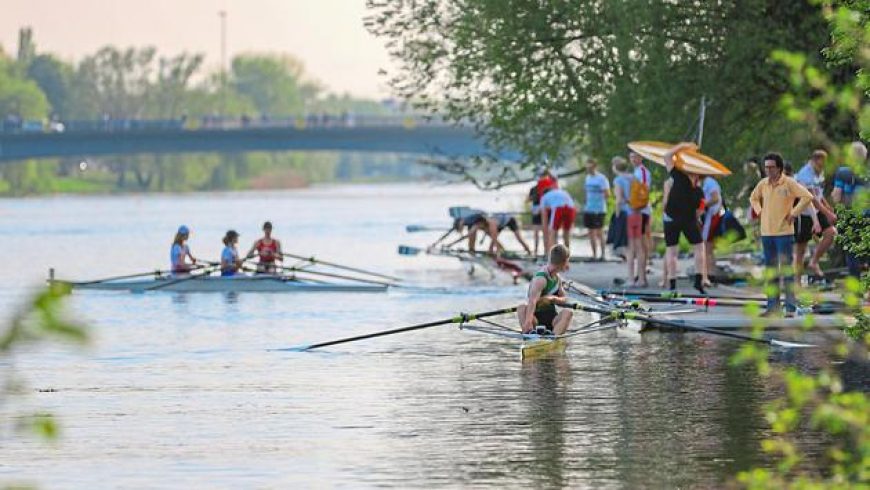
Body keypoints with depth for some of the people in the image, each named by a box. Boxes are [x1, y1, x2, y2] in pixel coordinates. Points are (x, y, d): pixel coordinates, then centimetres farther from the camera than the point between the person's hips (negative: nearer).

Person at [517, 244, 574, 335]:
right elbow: (532, 301, -32)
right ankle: (530, 333, -60)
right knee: (522, 308, -34)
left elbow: (563, 300, 16)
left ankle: (554, 335, -49)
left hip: (551, 319, 5)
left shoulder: (557, 279, 9)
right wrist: (528, 321, -50)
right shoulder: (541, 279, -17)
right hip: (536, 318, -5)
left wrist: (553, 298, -11)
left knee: (568, 313, -24)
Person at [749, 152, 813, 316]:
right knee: (770, 271, 10)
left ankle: (790, 307, -3)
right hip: (766, 233, 6)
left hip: (784, 233, -6)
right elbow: (753, 198, 27)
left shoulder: (789, 183, -9)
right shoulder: (763, 184, 8)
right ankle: (772, 306, 16)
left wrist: (793, 213, -13)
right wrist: (759, 211, 11)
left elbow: (807, 197, -14)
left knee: (786, 270, -5)